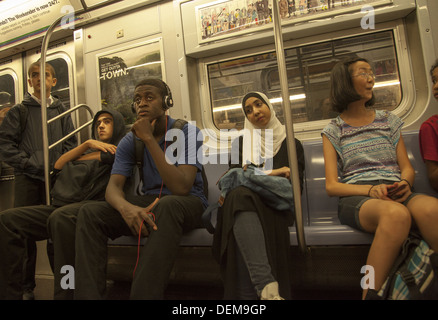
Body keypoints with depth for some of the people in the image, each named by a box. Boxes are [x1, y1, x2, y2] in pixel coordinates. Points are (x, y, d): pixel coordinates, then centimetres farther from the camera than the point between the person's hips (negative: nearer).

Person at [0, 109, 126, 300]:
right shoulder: (91, 149, 31)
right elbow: (58, 165, 15)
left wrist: (74, 159, 23)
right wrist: (87, 143, 8)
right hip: (61, 206, 8)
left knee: (60, 217, -38)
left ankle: (65, 295, -32)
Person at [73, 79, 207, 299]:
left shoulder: (187, 132, -11)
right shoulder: (130, 141, 5)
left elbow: (181, 188, -25)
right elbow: (113, 186, -7)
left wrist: (149, 139, -24)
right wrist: (125, 207, -32)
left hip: (187, 204, -4)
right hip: (148, 202, 5)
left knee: (166, 205, -40)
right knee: (90, 212, -16)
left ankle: (143, 294, -32)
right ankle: (88, 295, -15)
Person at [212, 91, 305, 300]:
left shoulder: (291, 144, 17)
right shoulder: (240, 143, 22)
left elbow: (296, 186, 8)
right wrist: (272, 174, -3)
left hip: (275, 207, -1)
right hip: (243, 200, 2)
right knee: (239, 194, -38)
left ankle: (264, 289, -42)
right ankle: (268, 287, -52)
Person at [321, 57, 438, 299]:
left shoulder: (388, 120, 22)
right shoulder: (333, 130, 11)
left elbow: (407, 168, 17)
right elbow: (331, 186, 2)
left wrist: (405, 184, -8)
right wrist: (371, 189, -15)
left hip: (394, 192, 3)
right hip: (355, 198, -2)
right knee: (396, 214, -37)